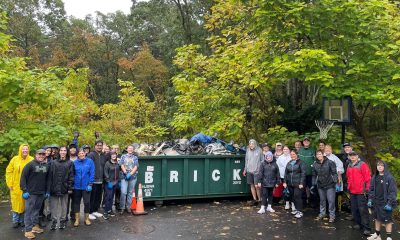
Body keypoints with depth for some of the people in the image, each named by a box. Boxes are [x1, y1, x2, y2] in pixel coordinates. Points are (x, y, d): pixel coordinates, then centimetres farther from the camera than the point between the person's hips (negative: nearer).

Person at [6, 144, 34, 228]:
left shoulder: (31, 160, -4)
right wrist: (9, 184, -1)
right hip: (16, 187, 1)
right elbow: (9, 171, 3)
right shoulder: (15, 159, -1)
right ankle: (15, 221, 22)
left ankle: (22, 220, 22)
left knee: (24, 204, 7)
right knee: (16, 203, 7)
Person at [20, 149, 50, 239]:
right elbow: (23, 177, -9)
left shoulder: (46, 166, 9)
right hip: (31, 192, -5)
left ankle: (35, 226, 26)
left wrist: (47, 191, 11)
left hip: (41, 193, 5)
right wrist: (24, 190, -14)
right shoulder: (30, 164, -7)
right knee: (29, 211, -1)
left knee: (37, 210, 14)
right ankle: (28, 230, 4)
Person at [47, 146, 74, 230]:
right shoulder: (54, 163, 6)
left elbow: (71, 176, -1)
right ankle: (54, 221, 16)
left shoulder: (70, 163, 2)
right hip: (54, 188, 1)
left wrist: (70, 187, -6)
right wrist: (49, 188, -2)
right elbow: (50, 176, 3)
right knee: (54, 206, 5)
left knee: (64, 206, 8)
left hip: (64, 188, -1)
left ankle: (63, 220, 20)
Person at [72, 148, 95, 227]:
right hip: (77, 186, 2)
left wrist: (90, 184, -10)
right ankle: (77, 219, 22)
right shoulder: (75, 162, 0)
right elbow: (72, 174, 3)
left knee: (87, 202, 4)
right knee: (76, 202, 10)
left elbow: (92, 174, -6)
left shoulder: (90, 161, -5)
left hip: (86, 186, -2)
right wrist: (72, 184, -1)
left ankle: (86, 218, 20)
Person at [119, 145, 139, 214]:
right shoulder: (123, 156, 10)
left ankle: (128, 207, 14)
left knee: (130, 192, 5)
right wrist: (126, 173, -13)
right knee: (123, 192, -9)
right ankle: (122, 208, 1)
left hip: (132, 177, 1)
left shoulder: (135, 158, 10)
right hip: (124, 177, -1)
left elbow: (136, 167, 0)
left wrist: (130, 174, -14)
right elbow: (122, 166, 1)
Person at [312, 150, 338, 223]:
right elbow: (314, 176, 11)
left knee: (331, 201, -2)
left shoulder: (330, 162, -8)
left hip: (330, 185, -4)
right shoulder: (315, 165, 4)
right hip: (320, 185, 4)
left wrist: (335, 181, -14)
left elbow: (334, 173, -7)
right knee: (322, 200, 14)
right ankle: (322, 213, 28)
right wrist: (313, 185, 10)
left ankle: (332, 215, 10)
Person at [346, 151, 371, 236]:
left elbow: (367, 178, -10)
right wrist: (349, 187, 18)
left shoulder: (362, 165, -7)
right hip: (352, 192, 7)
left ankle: (366, 228, -4)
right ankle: (358, 223, 26)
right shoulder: (349, 166, 13)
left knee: (362, 209, -8)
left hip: (361, 192, -7)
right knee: (354, 209, 12)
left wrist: (366, 189, -12)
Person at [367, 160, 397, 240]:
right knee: (377, 218, 15)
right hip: (376, 203, 6)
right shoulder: (374, 177, 8)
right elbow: (371, 189, 14)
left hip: (385, 203, -6)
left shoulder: (389, 178, -11)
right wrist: (370, 200, 7)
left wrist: (390, 203, -17)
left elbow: (393, 191, -13)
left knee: (387, 220, 2)